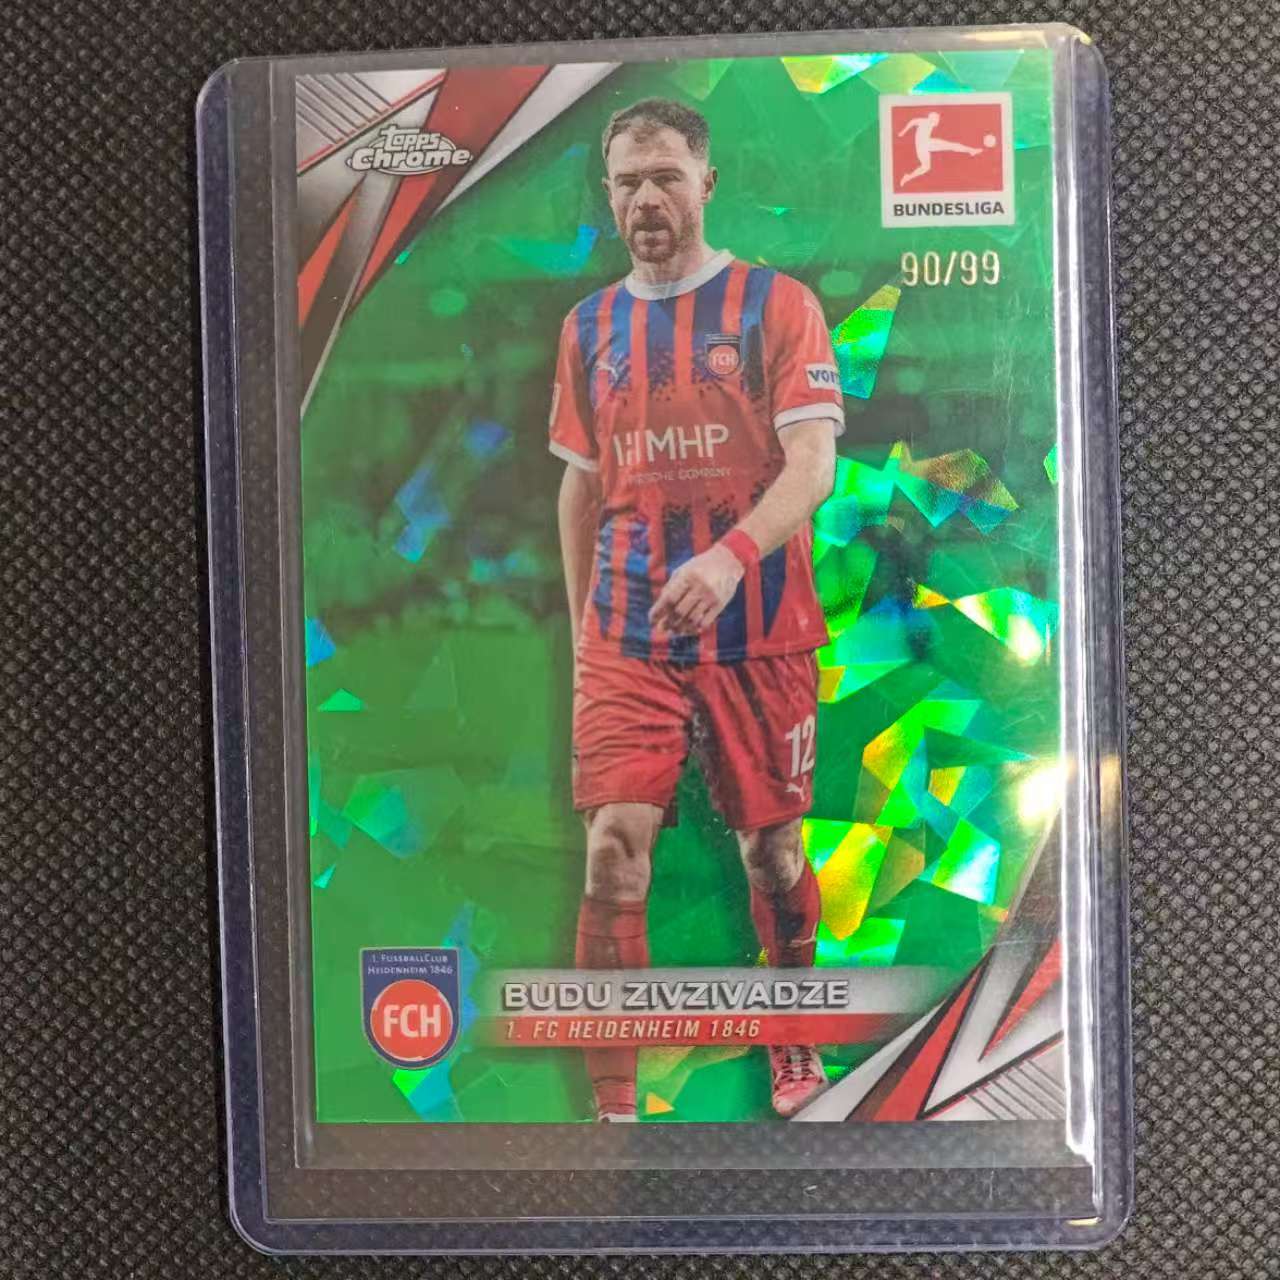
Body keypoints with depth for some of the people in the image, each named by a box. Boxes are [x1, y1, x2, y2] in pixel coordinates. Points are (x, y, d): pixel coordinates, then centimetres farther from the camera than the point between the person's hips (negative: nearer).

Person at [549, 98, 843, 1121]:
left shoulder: (779, 305, -1)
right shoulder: (589, 327, 11)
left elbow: (814, 463, -12)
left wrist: (732, 555, -30)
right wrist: (580, 624, 15)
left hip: (761, 634, -2)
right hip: (625, 641, 2)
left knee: (772, 847, 10)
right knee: (613, 851, -7)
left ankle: (797, 1055, 34)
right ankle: (614, 1101, 7)